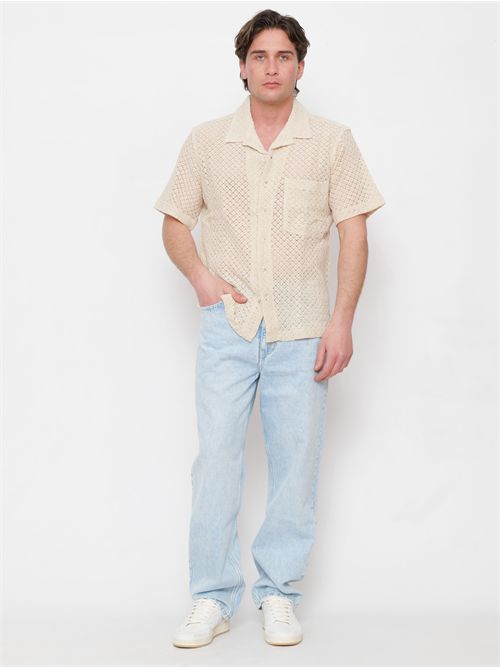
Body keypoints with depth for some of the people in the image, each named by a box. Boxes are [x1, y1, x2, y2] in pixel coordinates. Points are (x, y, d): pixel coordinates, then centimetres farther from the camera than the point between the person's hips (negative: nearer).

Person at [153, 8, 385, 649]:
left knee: (296, 461, 2)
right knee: (216, 457, -3)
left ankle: (278, 595, 16)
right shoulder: (206, 141, 8)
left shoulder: (332, 141, 5)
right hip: (227, 324, 0)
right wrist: (200, 274, -5)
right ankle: (212, 598, 8)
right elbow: (175, 221, 14)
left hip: (301, 328, 0)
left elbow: (354, 231, 2)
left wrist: (342, 320, -6)